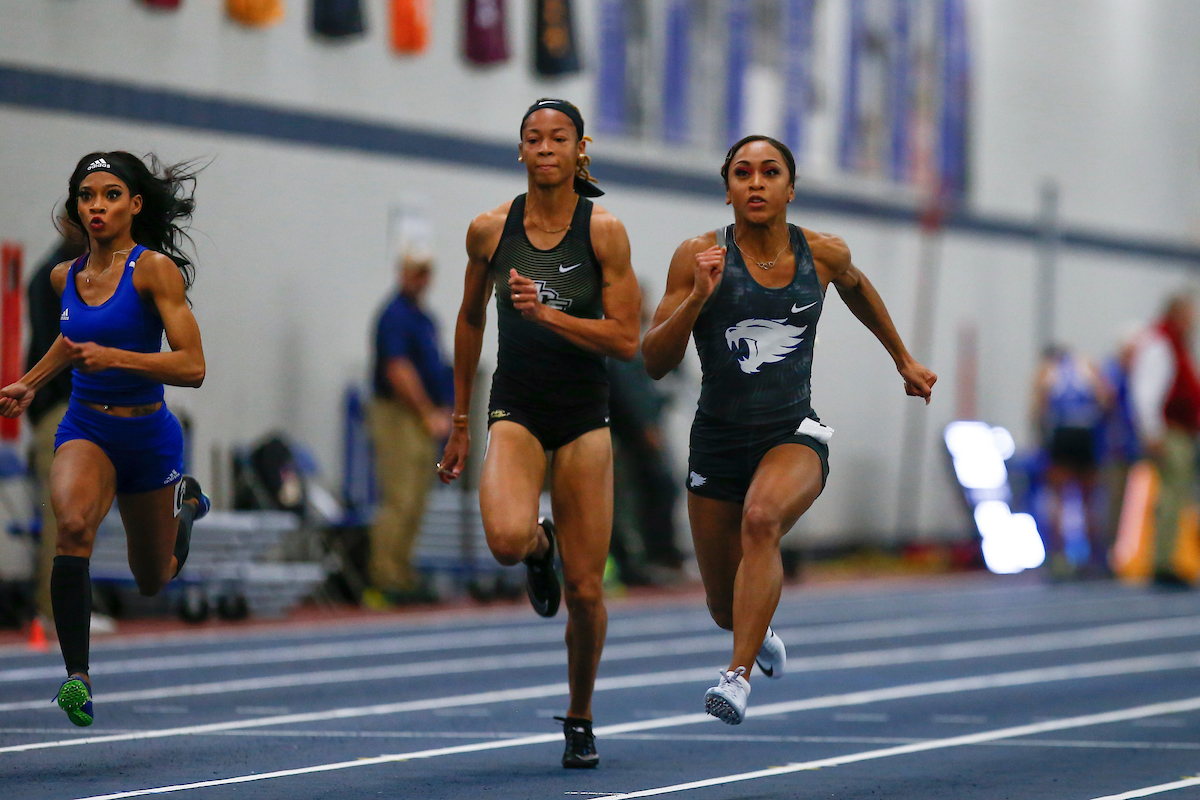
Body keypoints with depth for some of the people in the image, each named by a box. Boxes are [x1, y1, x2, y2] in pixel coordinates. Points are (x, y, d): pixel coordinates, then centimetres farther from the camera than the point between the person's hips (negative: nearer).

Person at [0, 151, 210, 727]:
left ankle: (184, 498, 50)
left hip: (149, 434, -2)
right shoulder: (66, 276, 2)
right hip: (85, 428, 2)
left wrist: (114, 357, -29)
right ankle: (77, 675, -34)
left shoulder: (155, 269, -14)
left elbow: (192, 366, -19)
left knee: (153, 581, 16)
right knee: (73, 526, -32)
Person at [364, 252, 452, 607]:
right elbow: (398, 371, -19)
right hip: (399, 417, -9)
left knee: (414, 503, 10)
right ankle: (386, 581, -11)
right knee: (400, 501, -11)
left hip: (422, 421, 9)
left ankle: (403, 577, 14)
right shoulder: (396, 315, -12)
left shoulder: (422, 317, 18)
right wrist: (430, 414, -17)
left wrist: (442, 411, 11)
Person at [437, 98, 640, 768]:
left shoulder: (604, 231, -5)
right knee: (507, 538, -29)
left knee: (585, 589, 0)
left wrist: (547, 313, -20)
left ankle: (581, 719, 22)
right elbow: (471, 320, 15)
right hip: (515, 407, 1)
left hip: (585, 412, 0)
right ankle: (539, 547, 10)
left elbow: (626, 340, -7)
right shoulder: (490, 230, 1)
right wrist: (460, 423, 18)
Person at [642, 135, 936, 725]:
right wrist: (698, 297, -25)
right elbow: (655, 362, -10)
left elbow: (856, 288, 23)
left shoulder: (823, 255, -2)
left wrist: (903, 359, 33)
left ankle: (740, 675, -37)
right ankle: (762, 629, 49)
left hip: (794, 433, -1)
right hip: (719, 438, 1)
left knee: (761, 518, -36)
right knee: (726, 610, 10)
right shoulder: (700, 256, -8)